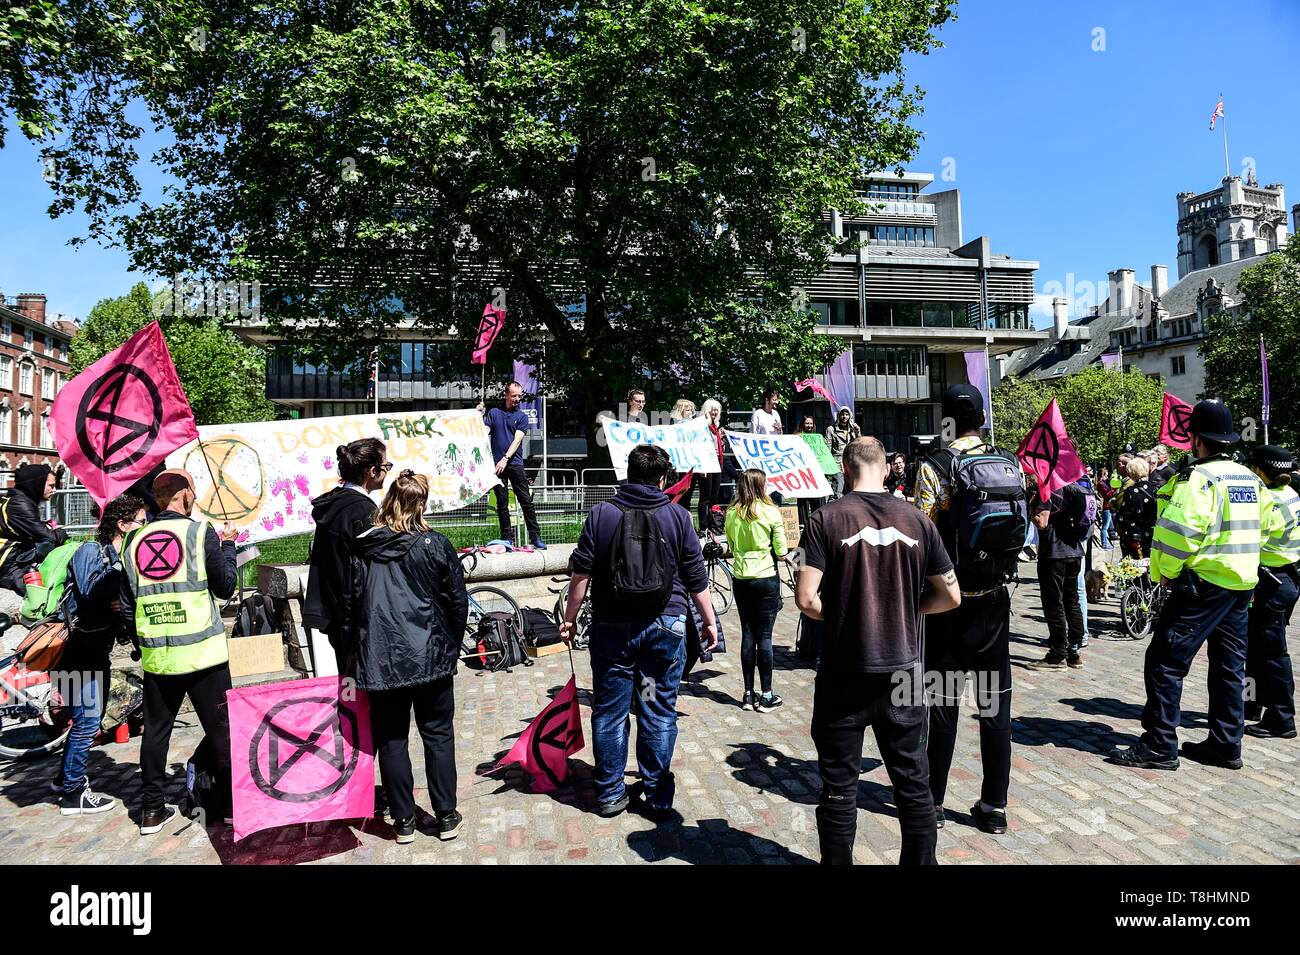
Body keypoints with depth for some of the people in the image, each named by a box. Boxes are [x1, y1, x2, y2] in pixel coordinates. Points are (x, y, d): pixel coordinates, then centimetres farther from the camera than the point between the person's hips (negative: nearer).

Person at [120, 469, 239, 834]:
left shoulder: (135, 541, 5)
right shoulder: (200, 532, -8)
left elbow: (126, 607, 10)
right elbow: (226, 586, -2)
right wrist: (227, 545, 11)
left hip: (156, 657, 4)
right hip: (203, 652, -4)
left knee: (156, 730, 14)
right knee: (219, 728, 6)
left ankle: (151, 809, 21)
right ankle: (229, 801, 12)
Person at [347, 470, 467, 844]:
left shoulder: (362, 547, -1)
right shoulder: (435, 545, -6)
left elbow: (352, 602, 3)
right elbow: (457, 601, -3)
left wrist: (356, 653, 13)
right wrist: (451, 645, 11)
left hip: (380, 659, 1)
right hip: (430, 656, -1)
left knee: (391, 739, 11)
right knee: (438, 735, 10)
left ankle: (403, 821, 18)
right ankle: (445, 817, 17)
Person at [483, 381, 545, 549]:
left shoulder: (522, 417, 8)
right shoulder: (494, 413, 12)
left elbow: (517, 439, -4)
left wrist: (505, 459, -15)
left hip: (515, 464, 0)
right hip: (497, 465, 1)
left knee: (526, 500, -2)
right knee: (502, 503, 3)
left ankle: (535, 536, 2)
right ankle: (507, 538, 9)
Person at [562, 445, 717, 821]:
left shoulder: (601, 514, -2)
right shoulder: (678, 517, -1)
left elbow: (581, 574, -3)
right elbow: (696, 579, 2)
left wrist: (569, 619, 6)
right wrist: (709, 621, 13)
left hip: (612, 627, 0)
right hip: (666, 627, 0)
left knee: (609, 712, 10)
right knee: (660, 712, 9)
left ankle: (609, 794, 20)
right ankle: (657, 796, 17)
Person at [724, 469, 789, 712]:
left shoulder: (732, 513, 0)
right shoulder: (771, 512, -10)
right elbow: (781, 552, -7)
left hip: (741, 580, 3)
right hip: (766, 579, -3)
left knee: (747, 635, 10)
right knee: (765, 637, 2)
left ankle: (748, 694, 15)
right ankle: (766, 695, 9)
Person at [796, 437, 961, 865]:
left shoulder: (827, 518, -10)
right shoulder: (916, 520, -1)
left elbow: (806, 598, -17)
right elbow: (950, 596, 3)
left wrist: (835, 615, 3)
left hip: (844, 674, -3)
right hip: (903, 671, 3)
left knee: (839, 787, 10)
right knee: (913, 782, 17)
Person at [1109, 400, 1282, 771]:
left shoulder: (1199, 477, -16)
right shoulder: (1250, 478, 12)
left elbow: (1178, 531, -25)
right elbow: (1272, 524, 22)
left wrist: (1164, 573, -12)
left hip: (1202, 584, -9)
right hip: (1242, 585, 9)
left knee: (1165, 661, -5)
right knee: (1229, 666, 14)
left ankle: (1159, 746, -3)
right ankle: (1226, 746, 22)